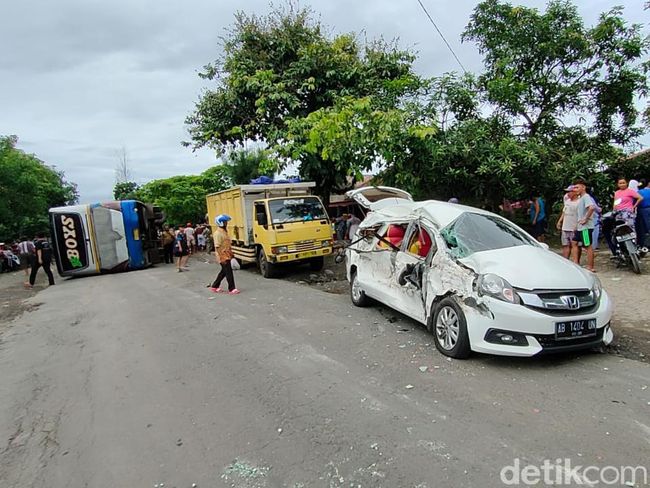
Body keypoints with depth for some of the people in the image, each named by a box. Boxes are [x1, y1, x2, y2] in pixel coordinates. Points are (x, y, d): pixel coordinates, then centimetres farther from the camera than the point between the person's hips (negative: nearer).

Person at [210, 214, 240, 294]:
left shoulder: (224, 231, 12)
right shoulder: (217, 233, -17)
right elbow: (217, 247, -21)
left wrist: (231, 254, 21)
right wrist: (222, 258, -23)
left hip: (227, 256, 10)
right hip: (223, 257, -10)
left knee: (223, 272, 17)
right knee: (229, 272, -5)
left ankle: (214, 287, 28)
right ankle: (231, 289, 2)